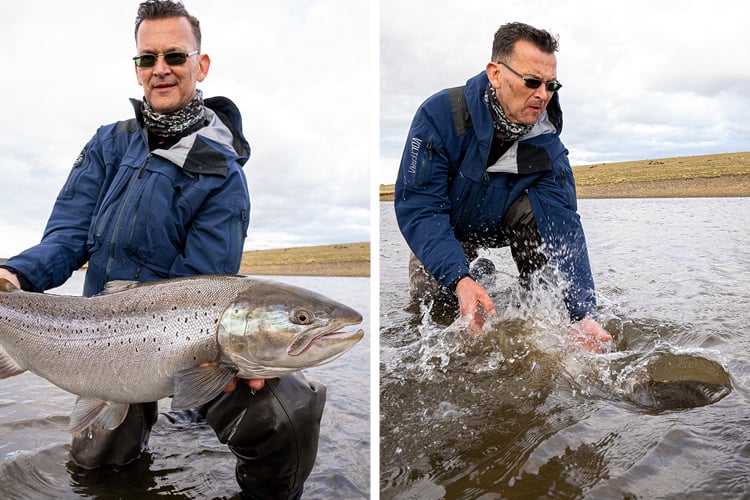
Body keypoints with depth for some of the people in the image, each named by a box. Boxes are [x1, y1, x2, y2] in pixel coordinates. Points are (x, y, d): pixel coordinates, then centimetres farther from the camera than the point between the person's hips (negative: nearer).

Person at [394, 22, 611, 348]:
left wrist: (584, 314, -40)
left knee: (534, 212, -30)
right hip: (446, 231, 0)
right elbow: (417, 205, -34)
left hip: (502, 224, 0)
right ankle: (478, 272, 15)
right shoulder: (440, 114, -32)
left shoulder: (546, 144, -23)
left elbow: (564, 227, -29)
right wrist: (459, 279, -47)